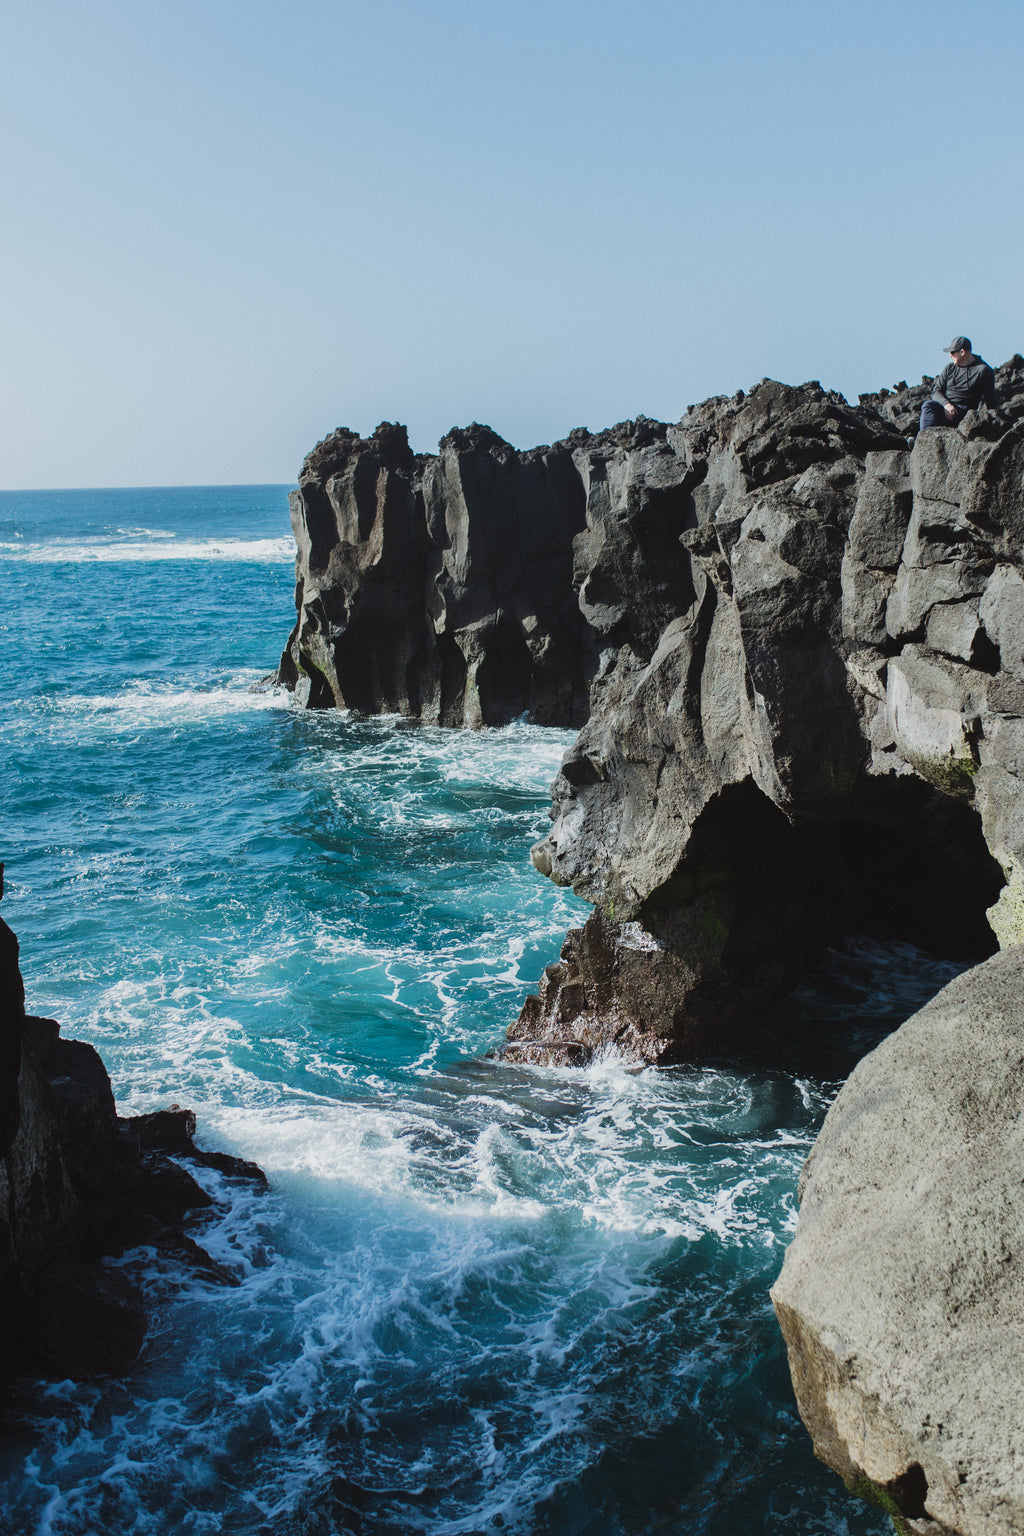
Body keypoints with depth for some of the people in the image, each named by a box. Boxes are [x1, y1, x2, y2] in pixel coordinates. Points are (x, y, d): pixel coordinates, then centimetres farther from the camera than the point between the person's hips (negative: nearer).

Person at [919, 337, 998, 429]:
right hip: (942, 404, 4)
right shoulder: (949, 368, 16)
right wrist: (946, 404, -13)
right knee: (928, 405, -31)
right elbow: (936, 391, 9)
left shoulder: (983, 370, 1)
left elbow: (990, 400, 2)